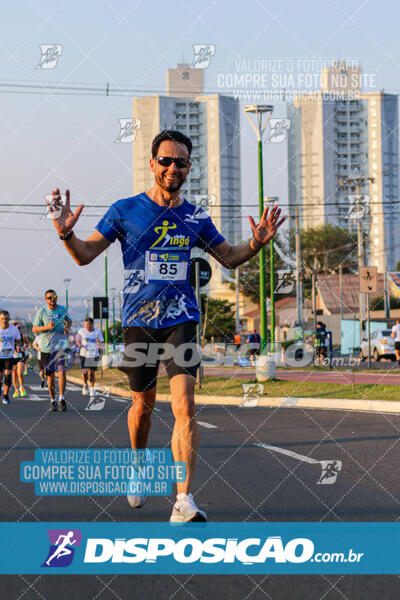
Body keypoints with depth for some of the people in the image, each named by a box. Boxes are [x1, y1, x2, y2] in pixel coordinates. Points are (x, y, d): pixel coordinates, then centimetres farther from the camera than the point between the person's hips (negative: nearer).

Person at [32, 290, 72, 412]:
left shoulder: (63, 309, 4)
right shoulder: (42, 311, -3)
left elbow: (69, 320, 24)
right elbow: (34, 329, -3)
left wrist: (67, 328, 2)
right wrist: (47, 327, -20)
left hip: (61, 346, 1)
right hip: (46, 347, -1)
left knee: (62, 372, -13)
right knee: (50, 375, 4)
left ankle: (61, 399, -2)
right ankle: (52, 401, 17)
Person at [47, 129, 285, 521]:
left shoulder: (196, 217, 7)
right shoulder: (125, 210, 0)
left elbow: (229, 258, 19)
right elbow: (85, 255, 0)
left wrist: (256, 243, 0)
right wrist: (66, 234, -21)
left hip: (180, 321, 0)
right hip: (138, 322, 0)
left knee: (184, 404, -15)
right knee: (143, 404, 11)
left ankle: (183, 503, -19)